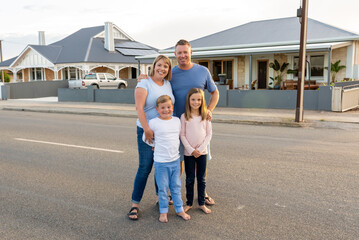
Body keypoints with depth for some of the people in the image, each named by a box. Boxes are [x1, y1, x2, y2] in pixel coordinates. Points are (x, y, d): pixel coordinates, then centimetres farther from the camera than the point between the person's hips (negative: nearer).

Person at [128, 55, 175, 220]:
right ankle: (135, 205, 6)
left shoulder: (168, 84, 12)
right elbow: (139, 108, -17)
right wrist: (147, 129, -24)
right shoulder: (144, 84, -7)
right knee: (144, 168, -6)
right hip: (148, 131, -6)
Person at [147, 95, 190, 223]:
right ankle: (163, 212, 23)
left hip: (175, 160, 4)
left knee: (176, 187, 15)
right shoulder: (154, 122, -10)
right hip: (161, 162, -4)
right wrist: (156, 146, 3)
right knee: (163, 188, 7)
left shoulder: (177, 120, 4)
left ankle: (180, 209, 28)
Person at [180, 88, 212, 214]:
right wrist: (191, 150, -12)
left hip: (202, 152, 2)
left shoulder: (206, 116, -1)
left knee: (201, 179, 11)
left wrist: (200, 149, -10)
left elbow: (209, 134, 0)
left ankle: (201, 203, 24)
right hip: (188, 152, -1)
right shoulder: (184, 116, -6)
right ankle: (189, 203, 23)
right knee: (190, 179, 9)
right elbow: (182, 135, -6)